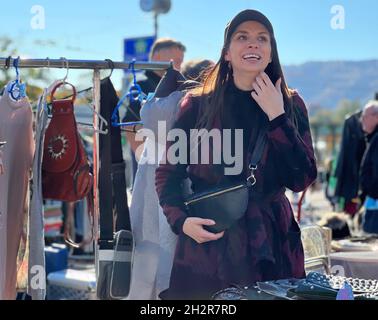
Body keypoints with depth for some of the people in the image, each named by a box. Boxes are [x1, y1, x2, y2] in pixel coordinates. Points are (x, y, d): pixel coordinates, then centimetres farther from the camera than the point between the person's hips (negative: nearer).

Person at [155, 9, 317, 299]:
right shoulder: (198, 105, 0)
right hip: (206, 245, -1)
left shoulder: (290, 106, 4)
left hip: (271, 246, 1)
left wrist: (277, 116, -11)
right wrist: (181, 220, -11)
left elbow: (302, 179, -5)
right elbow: (168, 173, 5)